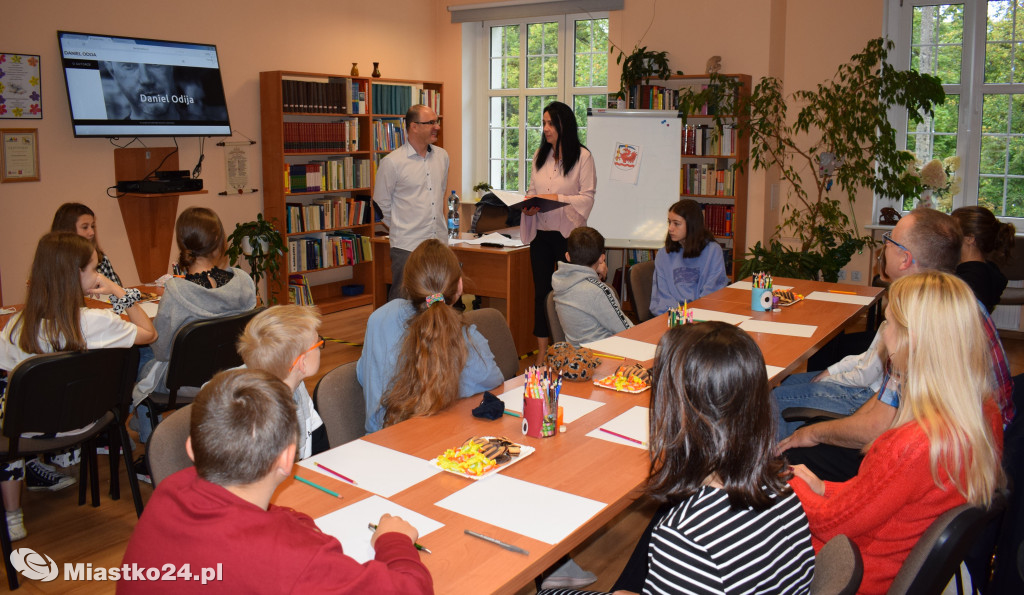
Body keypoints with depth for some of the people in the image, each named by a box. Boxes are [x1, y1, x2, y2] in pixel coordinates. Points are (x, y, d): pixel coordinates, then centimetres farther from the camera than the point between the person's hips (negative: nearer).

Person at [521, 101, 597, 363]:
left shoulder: (582, 156, -5)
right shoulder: (540, 155, 12)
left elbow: (587, 198, -9)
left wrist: (556, 198, -20)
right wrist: (528, 205, -6)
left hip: (568, 233, -5)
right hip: (540, 233, 5)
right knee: (541, 290, 8)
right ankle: (542, 349, 17)